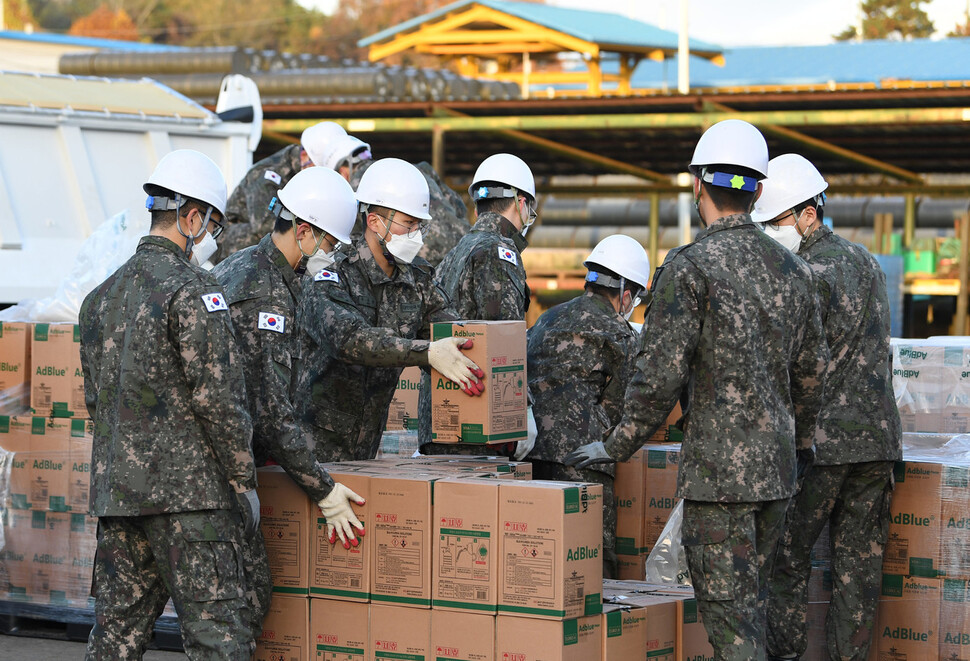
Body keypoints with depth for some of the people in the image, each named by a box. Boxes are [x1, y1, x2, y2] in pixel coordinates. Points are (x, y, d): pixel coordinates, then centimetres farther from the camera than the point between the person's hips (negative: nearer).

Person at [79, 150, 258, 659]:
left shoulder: (101, 296, 14)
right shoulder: (192, 291, -11)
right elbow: (218, 396, -14)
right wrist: (244, 481, -6)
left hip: (113, 486, 8)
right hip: (185, 488, -8)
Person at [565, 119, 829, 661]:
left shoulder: (689, 267, -13)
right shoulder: (792, 268, 8)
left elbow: (660, 375, -17)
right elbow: (812, 369, 18)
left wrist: (618, 447, -4)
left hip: (718, 469, -7)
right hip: (777, 467, 7)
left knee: (730, 614, -3)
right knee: (752, 601, 18)